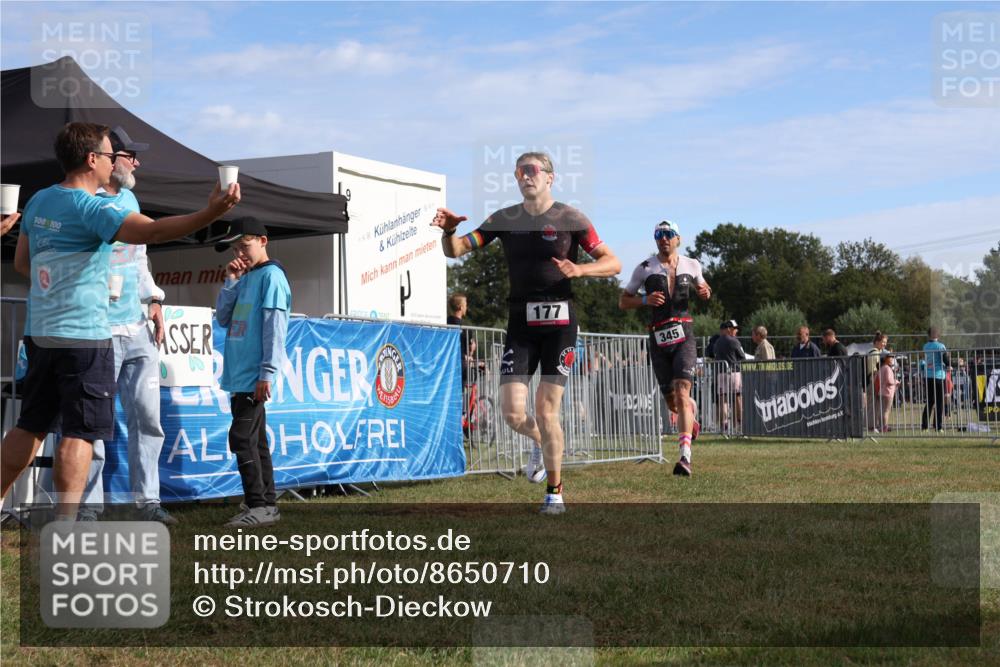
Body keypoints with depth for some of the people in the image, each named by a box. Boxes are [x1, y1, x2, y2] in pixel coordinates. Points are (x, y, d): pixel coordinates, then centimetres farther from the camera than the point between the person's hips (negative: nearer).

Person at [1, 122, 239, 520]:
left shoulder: (39, 200, 12)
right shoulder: (91, 208, -14)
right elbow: (153, 231, -30)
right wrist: (210, 214, -38)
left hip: (39, 333, 8)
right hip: (83, 336, -8)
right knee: (80, 433, -4)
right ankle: (65, 523, -6)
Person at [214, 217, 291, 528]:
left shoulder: (271, 275, -8)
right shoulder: (244, 278, 18)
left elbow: (274, 327, -15)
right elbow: (223, 319, 14)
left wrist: (267, 372, -20)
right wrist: (230, 282, 3)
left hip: (254, 376, -9)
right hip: (239, 375, 9)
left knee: (242, 438, -13)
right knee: (255, 439, 11)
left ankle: (259, 506, -11)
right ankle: (267, 504, 16)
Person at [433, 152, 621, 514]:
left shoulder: (570, 218, -1)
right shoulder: (504, 219, 8)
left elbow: (613, 263, -1)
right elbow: (455, 251, 6)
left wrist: (580, 269, -21)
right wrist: (448, 230, -16)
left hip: (559, 321, -3)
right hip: (520, 322, 3)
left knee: (546, 410, -7)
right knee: (512, 413, -6)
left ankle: (555, 493, 9)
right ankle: (542, 443, 30)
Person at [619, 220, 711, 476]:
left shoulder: (691, 265, 9)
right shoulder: (645, 268, 2)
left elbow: (702, 287, 27)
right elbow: (623, 302, 7)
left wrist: (705, 292, 3)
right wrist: (645, 300, -13)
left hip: (684, 336, -1)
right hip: (658, 340, 1)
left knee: (682, 392, -18)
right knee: (672, 402, 7)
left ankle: (685, 457, -25)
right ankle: (691, 422, 45)